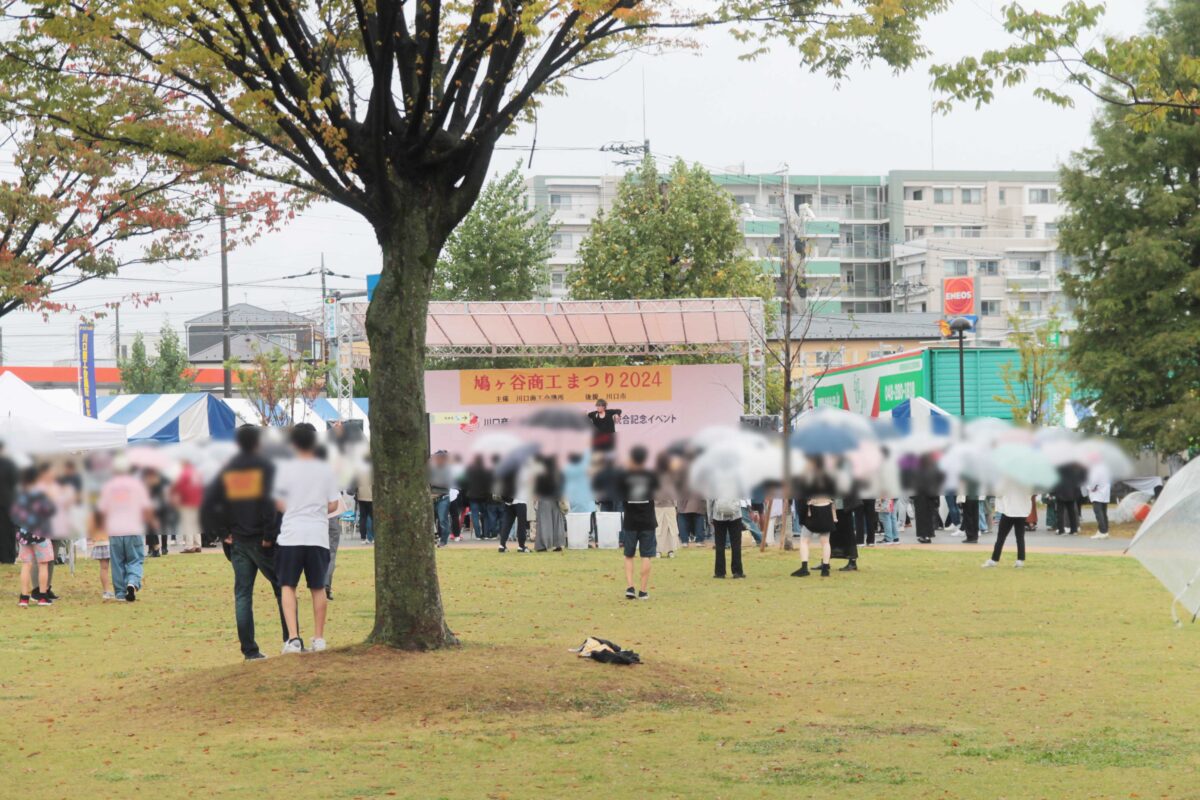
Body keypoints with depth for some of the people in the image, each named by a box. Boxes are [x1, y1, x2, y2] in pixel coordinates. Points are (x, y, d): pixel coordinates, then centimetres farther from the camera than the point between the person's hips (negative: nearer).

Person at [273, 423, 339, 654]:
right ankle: (318, 638, 19)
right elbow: (333, 505, 3)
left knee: (287, 587, 3)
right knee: (318, 588, 14)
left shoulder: (286, 470, -2)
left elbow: (279, 504, 1)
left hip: (291, 535, -2)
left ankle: (293, 638, -11)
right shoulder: (326, 470, 2)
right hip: (318, 535, 2)